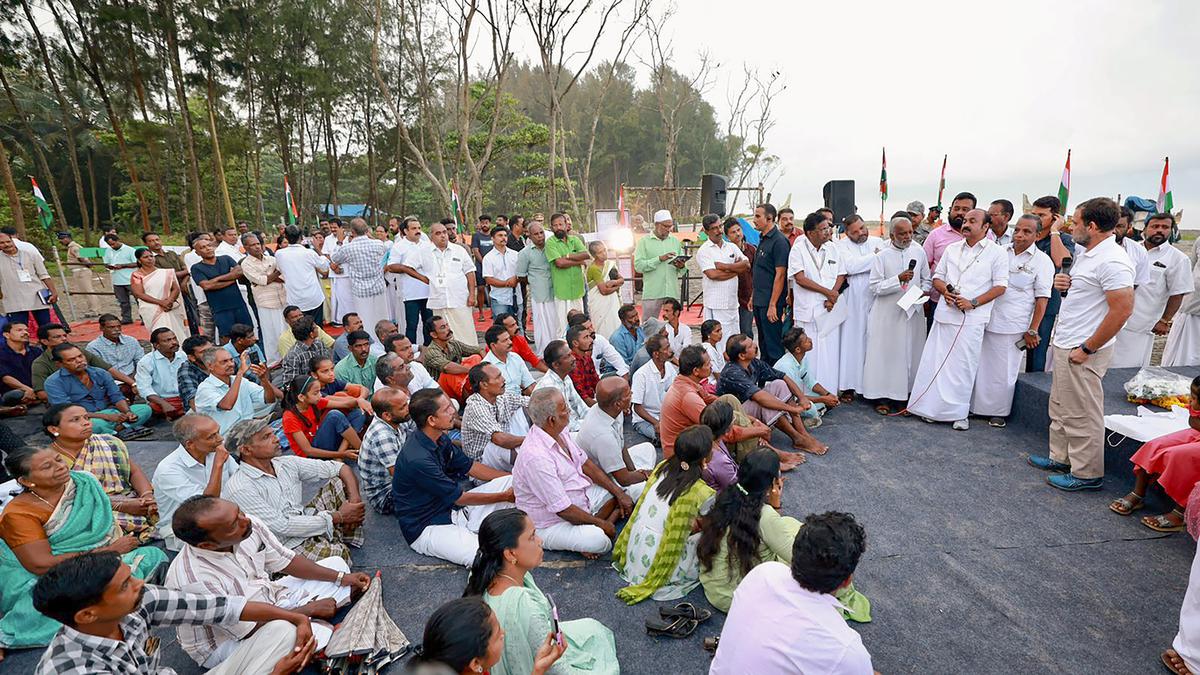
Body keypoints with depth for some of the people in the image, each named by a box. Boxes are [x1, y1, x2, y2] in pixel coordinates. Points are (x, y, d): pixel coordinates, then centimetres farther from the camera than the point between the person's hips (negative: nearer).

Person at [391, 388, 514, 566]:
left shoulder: (439, 438, 0)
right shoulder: (417, 460, -28)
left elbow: (471, 467, 10)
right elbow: (459, 497, -18)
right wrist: (505, 496, -8)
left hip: (452, 508, 9)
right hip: (427, 527, -9)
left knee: (512, 481, -3)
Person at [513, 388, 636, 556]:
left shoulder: (557, 431, -4)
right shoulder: (536, 457, -32)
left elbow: (585, 464, 5)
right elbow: (563, 510, -27)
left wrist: (619, 493, -1)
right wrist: (600, 523, -15)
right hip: (551, 523, -9)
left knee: (625, 494, 6)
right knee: (599, 541, -32)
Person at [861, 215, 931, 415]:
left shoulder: (919, 252, 5)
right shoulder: (882, 256, -5)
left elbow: (927, 280, 15)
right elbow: (875, 286, -10)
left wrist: (923, 292, -4)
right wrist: (898, 280, -20)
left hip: (913, 312, 4)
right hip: (887, 313, -3)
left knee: (910, 353, 7)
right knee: (884, 353, 0)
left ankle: (903, 394, 18)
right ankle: (882, 397, 8)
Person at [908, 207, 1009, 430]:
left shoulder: (997, 253, 1)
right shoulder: (952, 249, 14)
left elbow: (1000, 286, -3)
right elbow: (937, 277, 16)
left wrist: (973, 302, -14)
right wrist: (945, 290, -6)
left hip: (971, 318, -4)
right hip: (944, 313, 4)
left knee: (963, 366, 0)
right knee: (936, 361, 4)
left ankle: (959, 412, 11)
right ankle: (933, 406, 14)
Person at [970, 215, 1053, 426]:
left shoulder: (1042, 261, -1)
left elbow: (1042, 299, -3)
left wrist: (1032, 331, -7)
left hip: (1013, 326, -3)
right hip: (986, 320, 3)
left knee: (1004, 370, 5)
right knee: (981, 365, 8)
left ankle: (999, 411, 20)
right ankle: (976, 405, 21)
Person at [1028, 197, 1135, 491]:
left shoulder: (1111, 261, -19)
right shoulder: (1088, 255, 12)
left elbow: (1122, 309, -23)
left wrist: (1087, 349, -19)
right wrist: (1065, 283, 4)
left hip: (1082, 351, -10)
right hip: (1064, 344, 10)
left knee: (1082, 414, 1)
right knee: (1060, 407, 19)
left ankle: (1087, 473, 13)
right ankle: (1061, 458, 32)